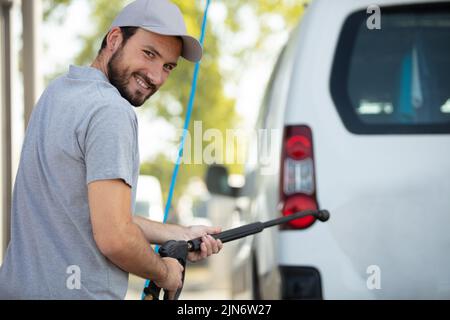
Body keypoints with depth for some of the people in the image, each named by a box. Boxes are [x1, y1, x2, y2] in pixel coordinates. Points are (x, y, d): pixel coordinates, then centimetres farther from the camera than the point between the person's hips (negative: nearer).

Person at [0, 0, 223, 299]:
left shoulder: (59, 91, 12)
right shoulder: (111, 112, -17)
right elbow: (113, 239, -22)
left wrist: (180, 235, 17)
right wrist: (164, 272, -5)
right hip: (75, 293, -9)